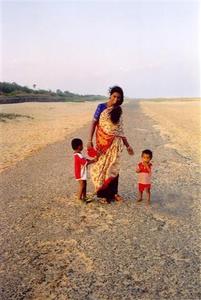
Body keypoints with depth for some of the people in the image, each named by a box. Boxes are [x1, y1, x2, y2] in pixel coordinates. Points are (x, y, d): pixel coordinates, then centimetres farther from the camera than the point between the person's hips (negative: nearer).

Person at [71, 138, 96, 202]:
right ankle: (79, 198, 6)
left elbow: (85, 160, 13)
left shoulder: (78, 154, 9)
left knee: (84, 184, 16)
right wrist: (93, 160, -20)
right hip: (80, 174, -10)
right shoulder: (78, 156, -24)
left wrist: (92, 160, 2)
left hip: (82, 173, 10)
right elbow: (86, 163, -28)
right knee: (82, 185, -3)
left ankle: (84, 197, 25)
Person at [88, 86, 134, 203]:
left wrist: (128, 146, 13)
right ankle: (104, 194, 13)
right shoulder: (101, 107, -3)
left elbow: (120, 130, 12)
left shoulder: (118, 111, 8)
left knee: (113, 168, 8)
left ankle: (113, 192, 22)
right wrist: (90, 140, -11)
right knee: (102, 167, 1)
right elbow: (94, 123, -3)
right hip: (103, 142, -3)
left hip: (115, 143, 3)